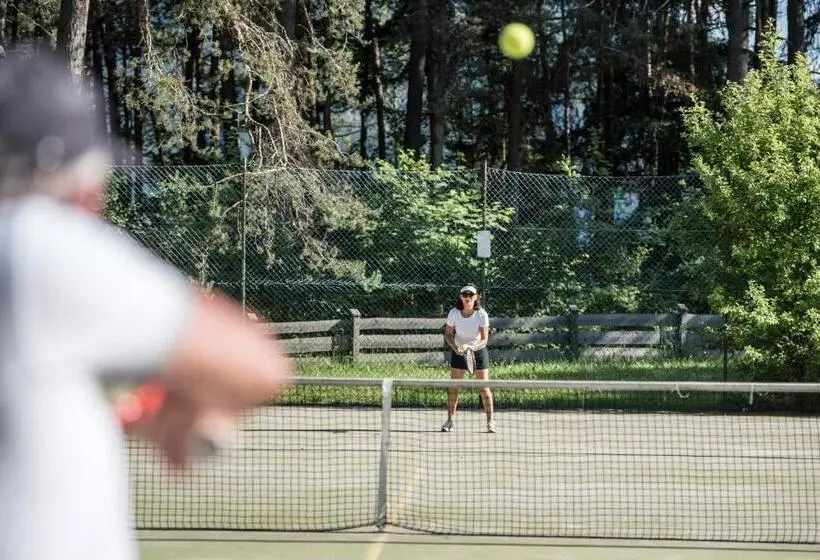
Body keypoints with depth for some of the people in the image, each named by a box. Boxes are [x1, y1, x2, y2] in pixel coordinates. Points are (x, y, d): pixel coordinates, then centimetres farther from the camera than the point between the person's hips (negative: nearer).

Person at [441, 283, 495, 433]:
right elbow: (448, 334, -4)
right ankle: (450, 420, 11)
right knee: (453, 387, 1)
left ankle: (490, 421, 6)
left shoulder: (482, 315, -20)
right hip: (459, 351, 2)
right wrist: (455, 347, -22)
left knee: (484, 388, -4)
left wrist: (472, 347, -39)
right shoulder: (453, 313, -15)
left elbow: (484, 339, -21)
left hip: (478, 351, -2)